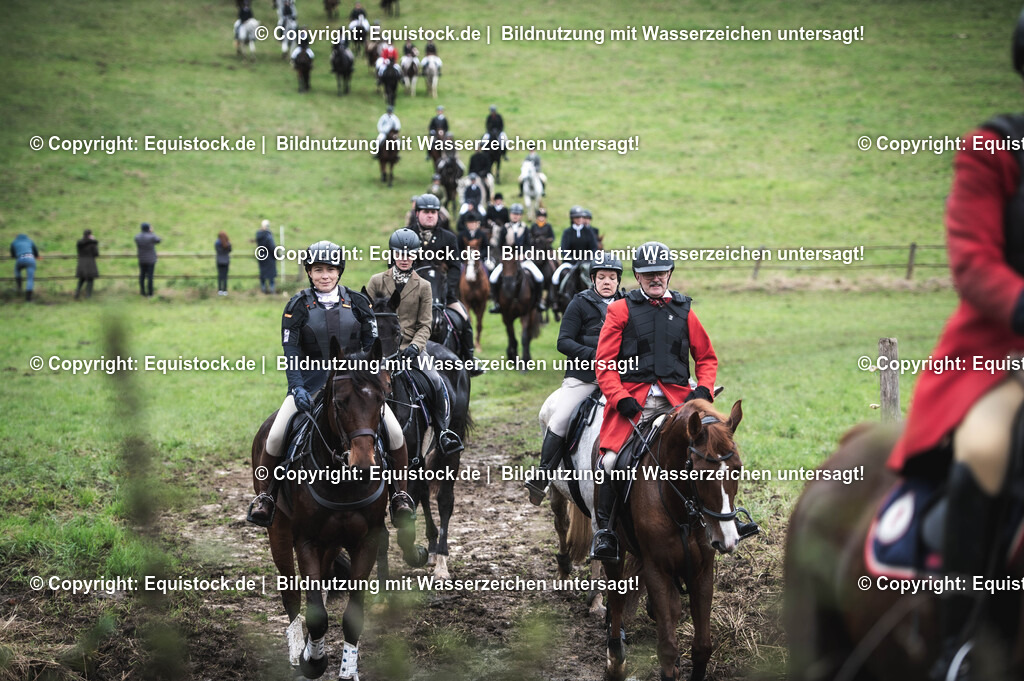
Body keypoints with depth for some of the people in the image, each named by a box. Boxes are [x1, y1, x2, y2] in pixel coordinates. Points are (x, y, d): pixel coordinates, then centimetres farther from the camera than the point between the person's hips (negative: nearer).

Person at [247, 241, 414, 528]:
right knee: (275, 437, -19)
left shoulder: (357, 302, 2)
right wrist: (297, 388, -20)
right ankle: (263, 495, 3)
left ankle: (400, 496, 2)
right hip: (311, 382, -1)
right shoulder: (298, 306, -2)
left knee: (395, 433, -16)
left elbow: (371, 345, 4)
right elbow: (291, 352, -6)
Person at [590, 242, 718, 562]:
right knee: (611, 458, -21)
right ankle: (605, 529, -7)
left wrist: (703, 389, 3)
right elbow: (604, 362, 4)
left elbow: (706, 357, 22)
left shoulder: (683, 311, 16)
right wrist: (620, 398, -10)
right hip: (632, 399, -2)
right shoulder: (621, 310, 9)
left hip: (676, 399, 2)